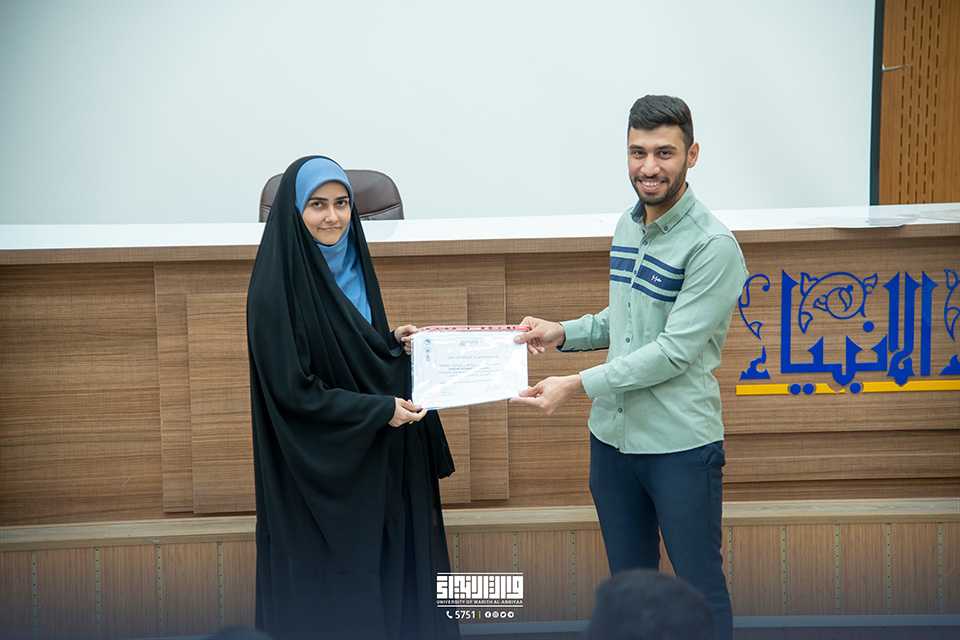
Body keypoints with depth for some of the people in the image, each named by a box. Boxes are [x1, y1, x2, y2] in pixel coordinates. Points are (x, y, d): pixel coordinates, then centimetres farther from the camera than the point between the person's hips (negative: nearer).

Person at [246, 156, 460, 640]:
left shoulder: (351, 267, 8)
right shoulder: (276, 287, -16)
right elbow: (293, 390, -18)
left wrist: (394, 344, 0)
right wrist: (380, 409, -17)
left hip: (373, 464, 7)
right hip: (319, 474, -7)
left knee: (386, 575, 10)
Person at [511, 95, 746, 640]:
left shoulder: (713, 245, -16)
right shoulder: (628, 226, 9)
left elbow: (675, 351, -21)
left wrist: (579, 384, -20)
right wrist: (563, 333, 7)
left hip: (682, 443, -7)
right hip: (613, 435, 7)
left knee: (700, 590, 3)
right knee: (628, 585, 17)